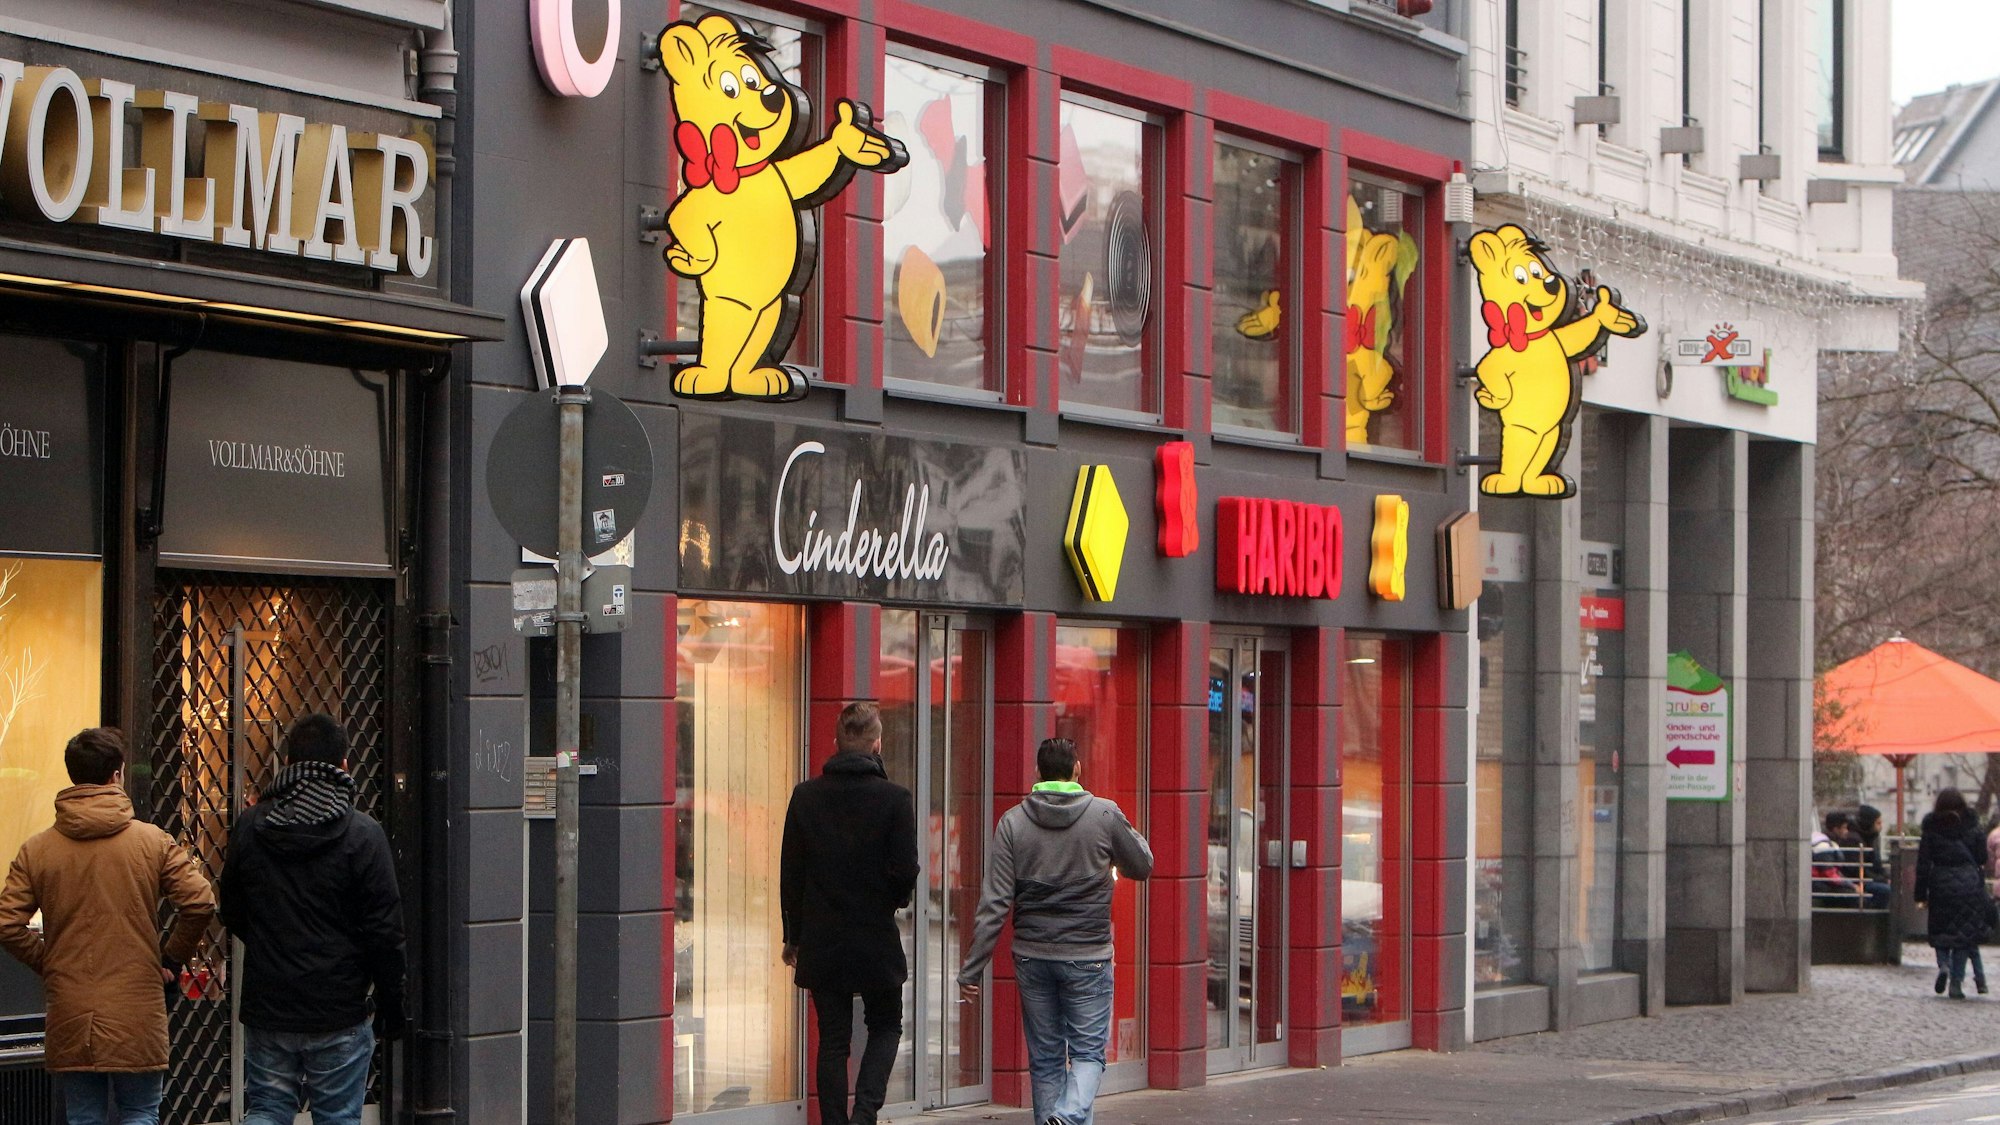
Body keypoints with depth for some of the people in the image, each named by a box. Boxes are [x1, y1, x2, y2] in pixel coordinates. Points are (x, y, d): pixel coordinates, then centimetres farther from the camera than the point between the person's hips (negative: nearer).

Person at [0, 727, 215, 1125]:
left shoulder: (36, 849, -1)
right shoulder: (153, 842, -5)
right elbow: (200, 903, -9)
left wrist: (47, 962, 11)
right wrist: (172, 958, 6)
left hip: (69, 1014, 2)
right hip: (136, 1012, -2)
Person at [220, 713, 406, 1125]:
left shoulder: (249, 825, 1)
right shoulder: (362, 833, -10)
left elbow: (232, 913, 11)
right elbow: (384, 930, -10)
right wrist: (391, 1001, 1)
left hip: (266, 1009, 3)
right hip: (338, 1013, -3)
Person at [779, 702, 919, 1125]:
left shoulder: (805, 796, -1)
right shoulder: (895, 799, -9)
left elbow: (790, 873, 3)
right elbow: (905, 872, -12)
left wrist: (793, 936, 11)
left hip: (820, 942, 2)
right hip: (876, 937, -2)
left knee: (832, 1040, 8)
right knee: (886, 1027, 14)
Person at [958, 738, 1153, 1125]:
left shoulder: (1013, 822, -2)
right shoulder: (1105, 815, -6)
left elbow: (994, 903, -7)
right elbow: (1141, 866, 9)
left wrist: (971, 970, -4)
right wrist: (1131, 834, 31)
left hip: (1032, 958, 2)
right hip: (1088, 958, -2)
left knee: (1045, 1057, 12)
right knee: (1088, 1051, 2)